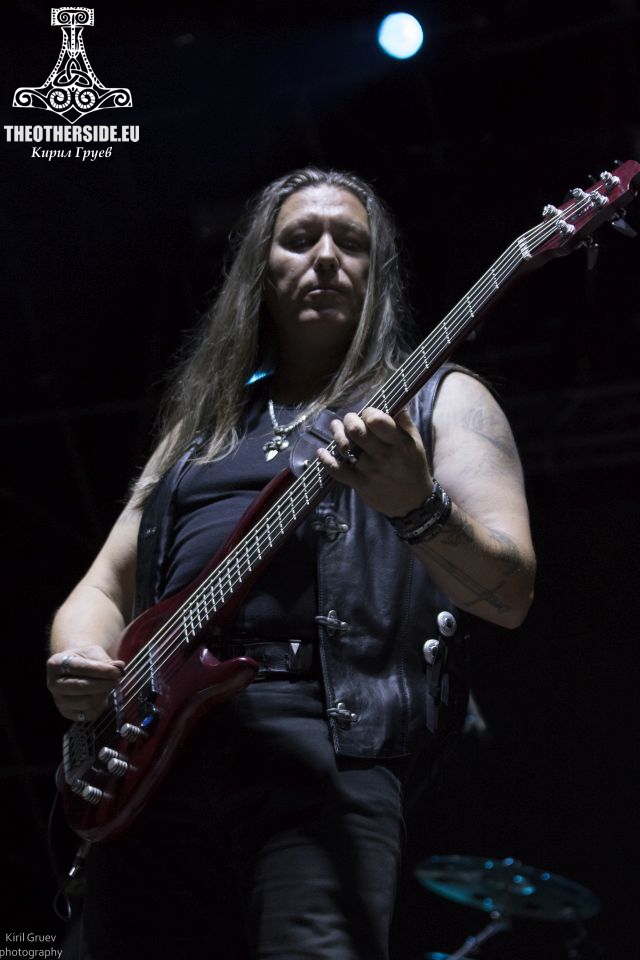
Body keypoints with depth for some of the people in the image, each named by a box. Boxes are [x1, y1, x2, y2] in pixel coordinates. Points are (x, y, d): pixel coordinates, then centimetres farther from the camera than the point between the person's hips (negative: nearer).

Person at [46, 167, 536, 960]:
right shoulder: (198, 427, 27)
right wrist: (80, 664, 0)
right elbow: (104, 590, 25)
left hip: (329, 736, -4)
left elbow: (510, 594, 1)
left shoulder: (438, 401, 14)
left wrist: (417, 506, -20)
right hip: (150, 744, 5)